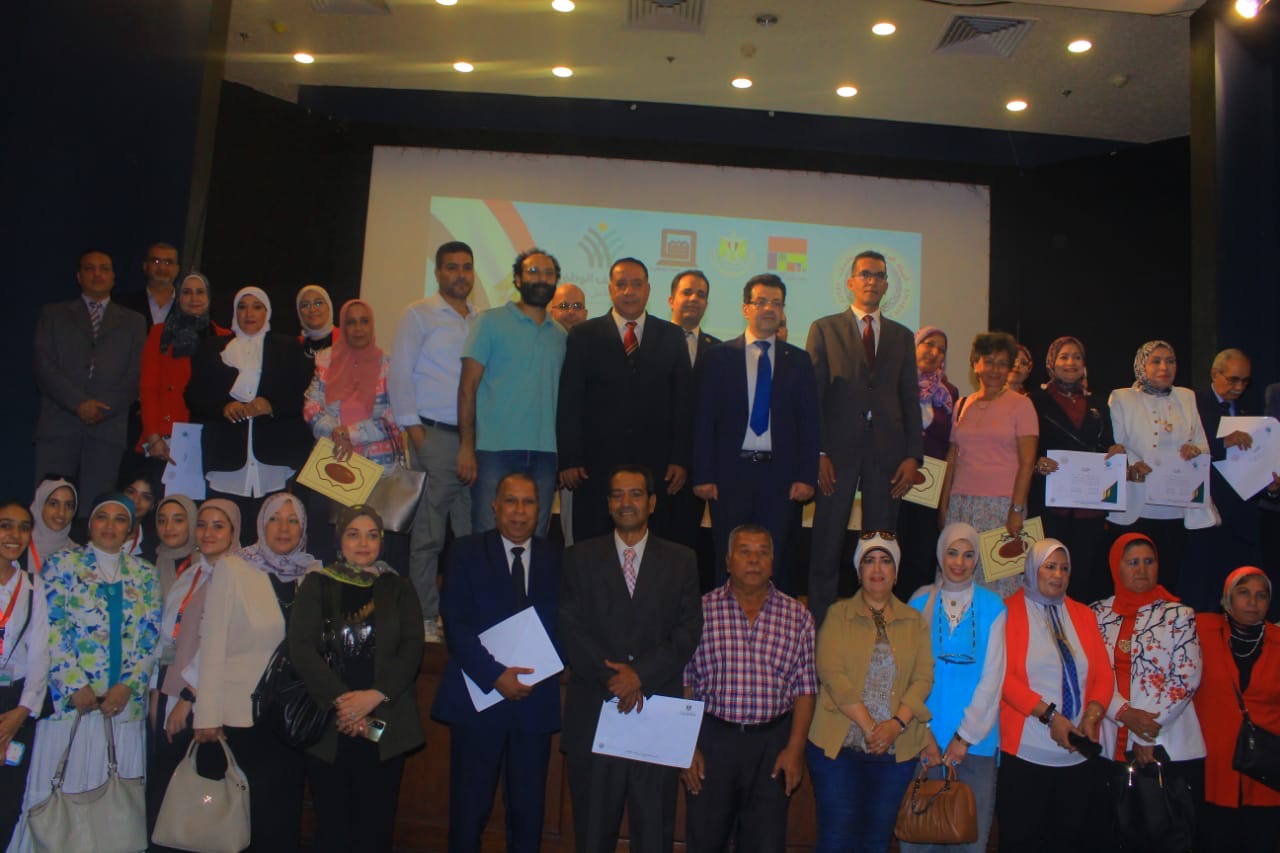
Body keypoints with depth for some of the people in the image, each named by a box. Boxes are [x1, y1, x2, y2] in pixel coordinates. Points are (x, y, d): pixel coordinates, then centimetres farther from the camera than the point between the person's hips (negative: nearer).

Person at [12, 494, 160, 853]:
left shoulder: (144, 575, 11)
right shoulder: (63, 563, 4)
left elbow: (150, 638, 6)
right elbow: (52, 630, -4)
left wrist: (127, 685, -7)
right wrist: (76, 686, -11)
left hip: (125, 702, 2)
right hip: (69, 699, -2)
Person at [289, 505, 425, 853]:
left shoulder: (398, 589, 10)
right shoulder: (317, 585, 7)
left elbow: (412, 648, 0)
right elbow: (301, 647, -3)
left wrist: (375, 696, -13)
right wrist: (340, 700, -13)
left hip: (384, 723, 1)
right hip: (328, 724, 0)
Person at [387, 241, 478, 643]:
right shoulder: (419, 315, 4)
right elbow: (398, 374, -1)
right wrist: (413, 429, -7)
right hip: (435, 437, -4)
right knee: (428, 533, -1)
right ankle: (425, 618, 6)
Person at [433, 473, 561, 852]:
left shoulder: (556, 559, 8)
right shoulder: (467, 552, 2)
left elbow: (564, 628, 5)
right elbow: (456, 624, -6)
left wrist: (537, 673, -12)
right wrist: (495, 675, -16)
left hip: (535, 700, 2)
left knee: (528, 809, 8)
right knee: (470, 805, 5)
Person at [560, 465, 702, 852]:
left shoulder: (681, 560, 8)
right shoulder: (580, 558, 7)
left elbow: (688, 631, -1)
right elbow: (570, 629, -2)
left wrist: (641, 673, -13)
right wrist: (613, 677, -13)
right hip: (594, 711, 0)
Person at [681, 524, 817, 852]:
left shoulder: (797, 616, 5)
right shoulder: (701, 610, 0)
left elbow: (804, 689, 4)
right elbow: (683, 684, 0)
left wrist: (795, 747, -4)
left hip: (773, 742, 1)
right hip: (712, 739, -1)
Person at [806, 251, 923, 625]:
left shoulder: (901, 335, 16)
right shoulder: (825, 329, 8)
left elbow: (910, 399, 12)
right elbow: (813, 395, 1)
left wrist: (913, 455, 1)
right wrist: (818, 452, -8)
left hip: (887, 452, 3)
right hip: (839, 449, -2)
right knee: (827, 545, -1)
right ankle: (820, 622, 7)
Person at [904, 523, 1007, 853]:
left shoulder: (991, 606, 2)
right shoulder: (920, 603, 4)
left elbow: (992, 677, -2)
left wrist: (965, 736, -7)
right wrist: (925, 734, -9)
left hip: (975, 739, 0)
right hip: (925, 737, 0)